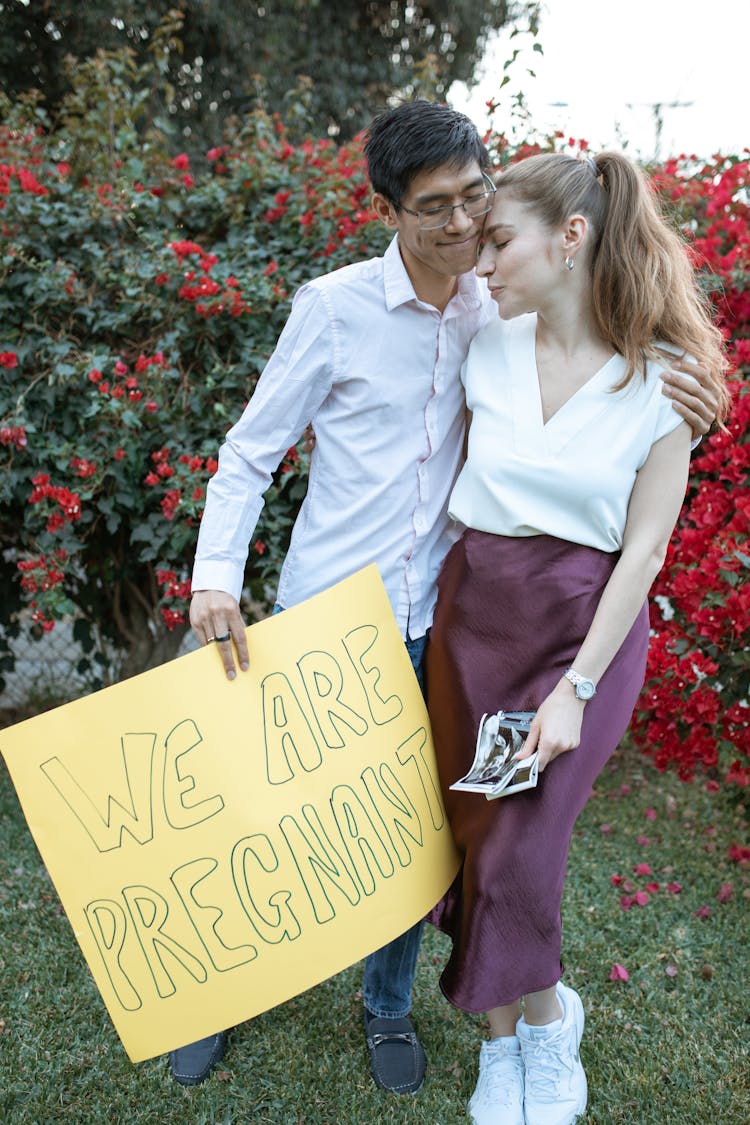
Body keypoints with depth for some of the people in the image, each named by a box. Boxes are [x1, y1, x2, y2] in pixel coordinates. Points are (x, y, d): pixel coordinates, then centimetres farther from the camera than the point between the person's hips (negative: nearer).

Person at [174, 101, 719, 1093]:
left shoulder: (503, 309, 1)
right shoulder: (334, 306, -10)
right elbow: (249, 454, -6)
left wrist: (654, 391, -8)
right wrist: (216, 577, -21)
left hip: (433, 622, 3)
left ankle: (389, 1006, 39)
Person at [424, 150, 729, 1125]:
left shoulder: (663, 381, -9)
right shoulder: (490, 351, 0)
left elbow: (643, 548, -9)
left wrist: (576, 688, -13)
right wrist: (425, 604, 7)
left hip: (588, 623, -3)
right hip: (472, 608, 4)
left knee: (516, 851, -6)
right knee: (474, 835, 6)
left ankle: (542, 1026, 26)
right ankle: (510, 1037, 31)